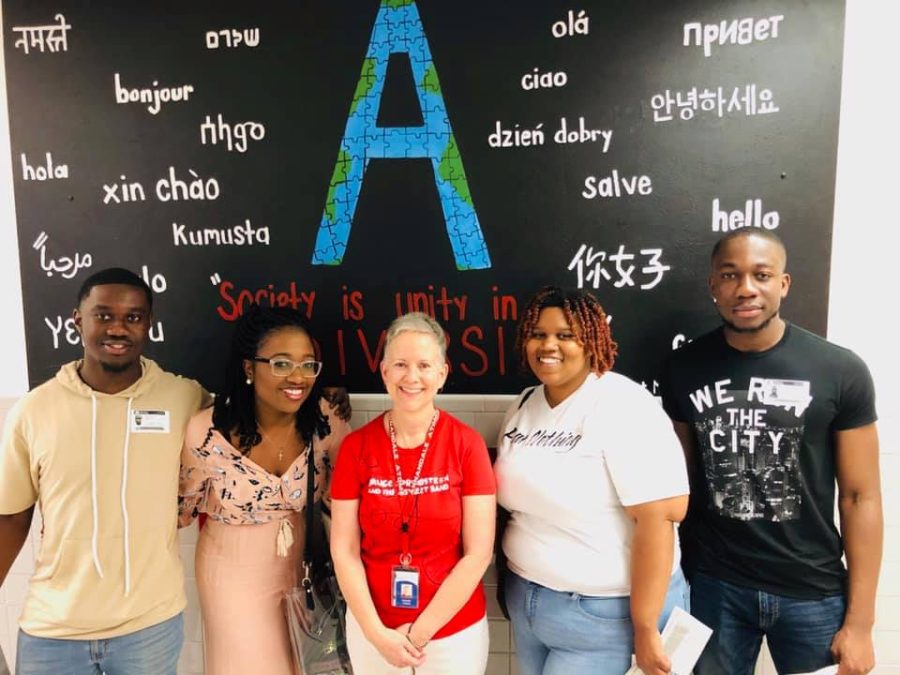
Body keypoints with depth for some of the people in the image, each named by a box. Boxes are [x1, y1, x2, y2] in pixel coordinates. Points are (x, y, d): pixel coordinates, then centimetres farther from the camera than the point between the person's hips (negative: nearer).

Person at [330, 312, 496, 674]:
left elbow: (478, 553, -12)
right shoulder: (356, 447, -8)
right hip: (372, 629, 2)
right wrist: (376, 632, -10)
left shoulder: (467, 444, -13)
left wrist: (421, 631, -11)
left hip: (455, 629, -1)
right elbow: (344, 550, -5)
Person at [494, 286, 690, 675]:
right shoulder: (523, 406, 2)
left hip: (604, 612, -6)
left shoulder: (622, 408, -19)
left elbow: (658, 519, -23)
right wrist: (510, 578, 13)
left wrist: (645, 629, -20)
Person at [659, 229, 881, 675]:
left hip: (812, 593, -1)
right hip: (712, 586, 1)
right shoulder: (684, 369, -5)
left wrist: (860, 621, -4)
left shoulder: (840, 372, -9)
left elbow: (860, 497, -5)